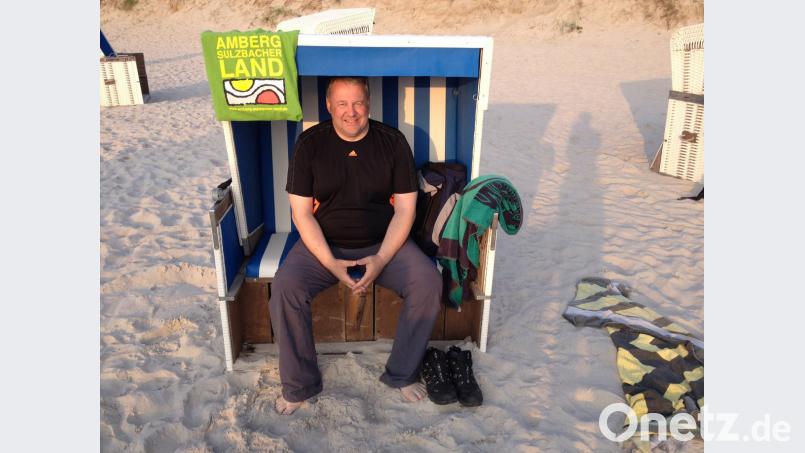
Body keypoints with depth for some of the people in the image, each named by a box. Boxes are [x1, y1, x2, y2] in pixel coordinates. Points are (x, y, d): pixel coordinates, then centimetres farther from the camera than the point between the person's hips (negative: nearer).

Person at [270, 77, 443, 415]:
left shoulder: (393, 142, -1)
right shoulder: (310, 144, -2)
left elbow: (405, 209, -3)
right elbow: (301, 213, -5)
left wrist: (381, 260, -17)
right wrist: (331, 264, -18)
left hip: (383, 244, 1)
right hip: (323, 246, 0)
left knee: (428, 282, -23)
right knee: (285, 287, -26)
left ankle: (402, 374, -1)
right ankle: (299, 385, -4)